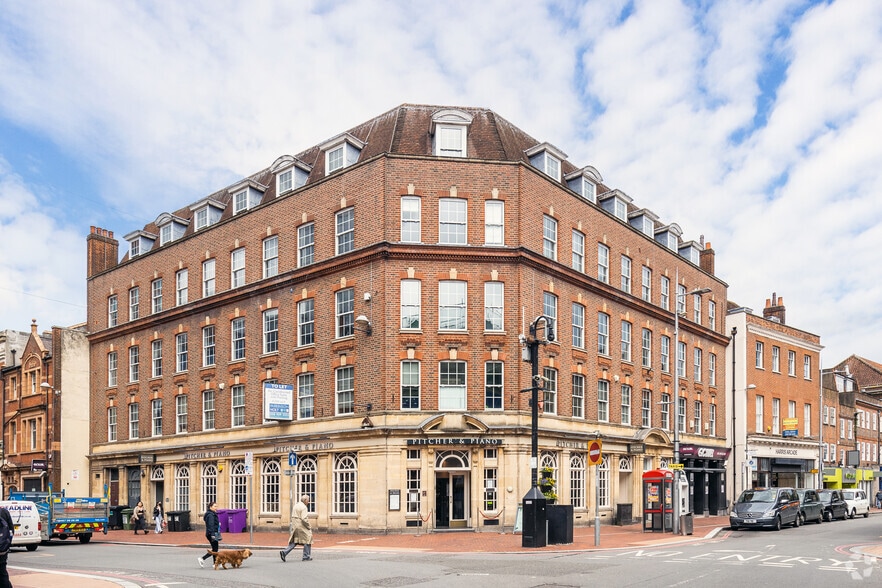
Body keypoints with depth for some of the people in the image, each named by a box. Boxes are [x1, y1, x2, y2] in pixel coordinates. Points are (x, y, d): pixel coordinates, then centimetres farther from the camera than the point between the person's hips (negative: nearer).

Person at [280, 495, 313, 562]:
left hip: (295, 526, 8)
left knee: (294, 541, 12)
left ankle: (284, 552, -4)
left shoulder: (296, 505, 14)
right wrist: (309, 527, -10)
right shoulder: (304, 507, -14)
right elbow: (304, 519, -22)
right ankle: (306, 557, 7)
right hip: (302, 526, -8)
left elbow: (293, 517, 17)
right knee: (307, 539, 5)